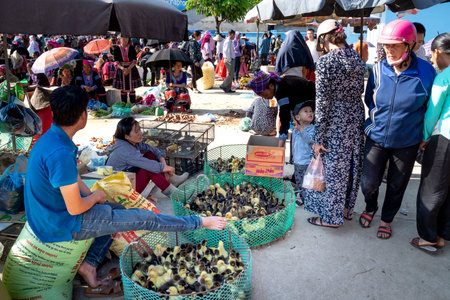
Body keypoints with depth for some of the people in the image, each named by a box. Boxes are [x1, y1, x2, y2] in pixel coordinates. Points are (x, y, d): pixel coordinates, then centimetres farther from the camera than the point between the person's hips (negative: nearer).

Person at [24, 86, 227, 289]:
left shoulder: (52, 137, 0)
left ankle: (89, 265, 19)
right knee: (143, 218, -6)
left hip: (53, 211, 10)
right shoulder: (60, 153, -33)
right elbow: (75, 208, -27)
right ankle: (200, 223, 7)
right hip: (64, 225, -10)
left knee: (117, 211, 25)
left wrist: (91, 196, 3)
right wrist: (96, 196, -8)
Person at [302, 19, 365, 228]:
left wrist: (318, 138, -13)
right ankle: (346, 209, 38)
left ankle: (331, 217, 23)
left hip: (335, 122, -7)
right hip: (356, 119, 7)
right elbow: (360, 92, 10)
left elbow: (322, 102, -18)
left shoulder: (325, 62, -16)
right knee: (351, 167, 19)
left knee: (332, 169, 7)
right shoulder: (357, 59, 5)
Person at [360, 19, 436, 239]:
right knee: (368, 183, 2)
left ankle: (386, 219, 41)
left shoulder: (426, 72, -13)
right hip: (376, 138, 1)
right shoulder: (378, 70, -8)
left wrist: (423, 133, 5)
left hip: (407, 143, -1)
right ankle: (370, 208, 37)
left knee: (396, 186, 14)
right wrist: (376, 121, 5)